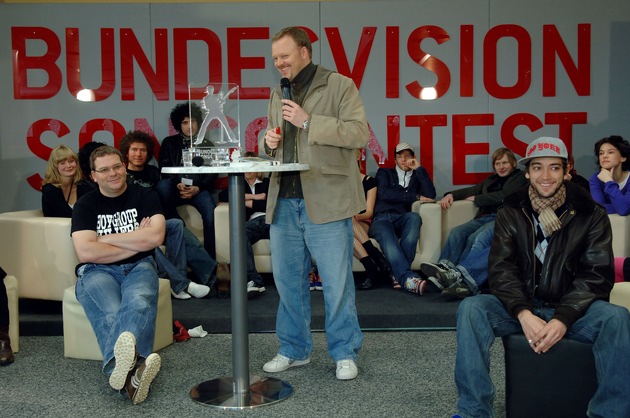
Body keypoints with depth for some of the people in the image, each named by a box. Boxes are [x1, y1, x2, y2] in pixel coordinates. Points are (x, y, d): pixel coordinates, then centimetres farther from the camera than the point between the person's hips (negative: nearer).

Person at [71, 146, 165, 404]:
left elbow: (156, 237, -8)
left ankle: (119, 365, -65)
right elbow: (85, 252, -6)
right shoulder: (85, 205, 9)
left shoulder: (145, 197, 10)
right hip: (97, 270, 0)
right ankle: (133, 368, -63)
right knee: (111, 313, -35)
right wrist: (136, 242, -4)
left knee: (138, 303, -38)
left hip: (139, 266, 0)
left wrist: (106, 238, -4)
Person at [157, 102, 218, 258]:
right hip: (175, 188, 1)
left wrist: (198, 188, -12)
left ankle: (210, 258, -28)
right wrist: (178, 184, -15)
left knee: (210, 212, -32)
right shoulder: (169, 143, 17)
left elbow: (212, 173, 7)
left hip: (198, 189, 0)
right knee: (162, 185, -35)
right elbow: (164, 169, 5)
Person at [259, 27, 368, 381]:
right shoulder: (278, 93, 18)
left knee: (338, 283, 1)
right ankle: (294, 349, 28)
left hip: (326, 202, -6)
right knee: (288, 280, 12)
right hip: (284, 202, 6)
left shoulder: (340, 85, -1)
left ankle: (345, 353, 17)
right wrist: (270, 143, 3)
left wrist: (309, 121, -16)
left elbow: (360, 133, -12)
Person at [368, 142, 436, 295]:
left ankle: (399, 274, -41)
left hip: (402, 221, 2)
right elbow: (383, 194, -1)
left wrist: (419, 168, 8)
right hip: (381, 219, -2)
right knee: (387, 236, -38)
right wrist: (415, 197, -4)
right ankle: (408, 277, -56)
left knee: (414, 217, -35)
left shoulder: (417, 177, 26)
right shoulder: (384, 173, 22)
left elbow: (431, 195, 5)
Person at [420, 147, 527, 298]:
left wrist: (475, 199, 4)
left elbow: (503, 196, -5)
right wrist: (451, 195, 4)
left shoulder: (519, 178, 11)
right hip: (484, 217, 6)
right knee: (457, 232, -25)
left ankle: (459, 275, -56)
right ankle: (444, 267, -48)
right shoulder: (491, 180, 31)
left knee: (476, 238, -36)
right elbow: (472, 190, 24)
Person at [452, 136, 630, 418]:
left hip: (571, 310, -1)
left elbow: (597, 275, -8)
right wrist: (523, 314, -24)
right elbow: (500, 269, -6)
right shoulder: (510, 213, 4)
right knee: (471, 308, -26)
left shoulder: (590, 215, 0)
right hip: (521, 307, 1)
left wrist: (563, 319, -24)